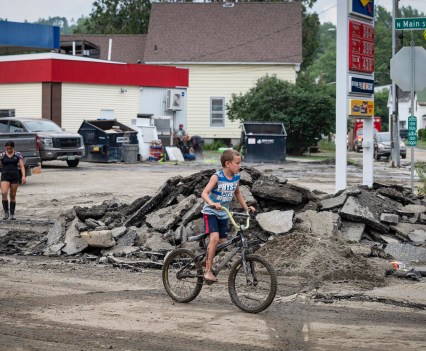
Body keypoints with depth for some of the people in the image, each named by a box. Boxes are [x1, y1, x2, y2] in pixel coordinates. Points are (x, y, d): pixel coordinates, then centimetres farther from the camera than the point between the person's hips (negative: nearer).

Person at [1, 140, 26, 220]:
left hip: (15, 177, 0)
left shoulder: (18, 155, 3)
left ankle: (12, 214, 14)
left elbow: (22, 166, 0)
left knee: (13, 196, 5)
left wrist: (23, 176, -10)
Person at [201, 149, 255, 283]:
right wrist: (212, 203, -45)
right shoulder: (217, 177, -18)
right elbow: (204, 193, -27)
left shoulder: (236, 177, 0)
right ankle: (208, 271, -19)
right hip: (210, 212, -7)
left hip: (223, 214, 7)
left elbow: (237, 193, 19)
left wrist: (246, 207, 14)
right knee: (214, 238, -24)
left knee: (222, 242, 3)